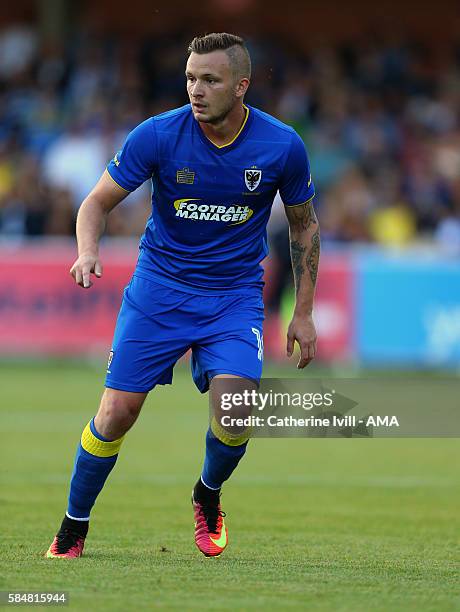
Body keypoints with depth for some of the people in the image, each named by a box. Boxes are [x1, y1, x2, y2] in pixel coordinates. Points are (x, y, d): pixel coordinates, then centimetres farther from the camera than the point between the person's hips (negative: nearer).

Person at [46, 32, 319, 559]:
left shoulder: (282, 147, -10)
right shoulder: (158, 135, -13)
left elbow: (303, 224, 7)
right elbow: (98, 202, -5)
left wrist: (303, 312, 6)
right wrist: (88, 251, -27)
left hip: (235, 294, 0)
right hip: (159, 287, 0)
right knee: (118, 412, -6)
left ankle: (208, 496, 12)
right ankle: (73, 527, 15)